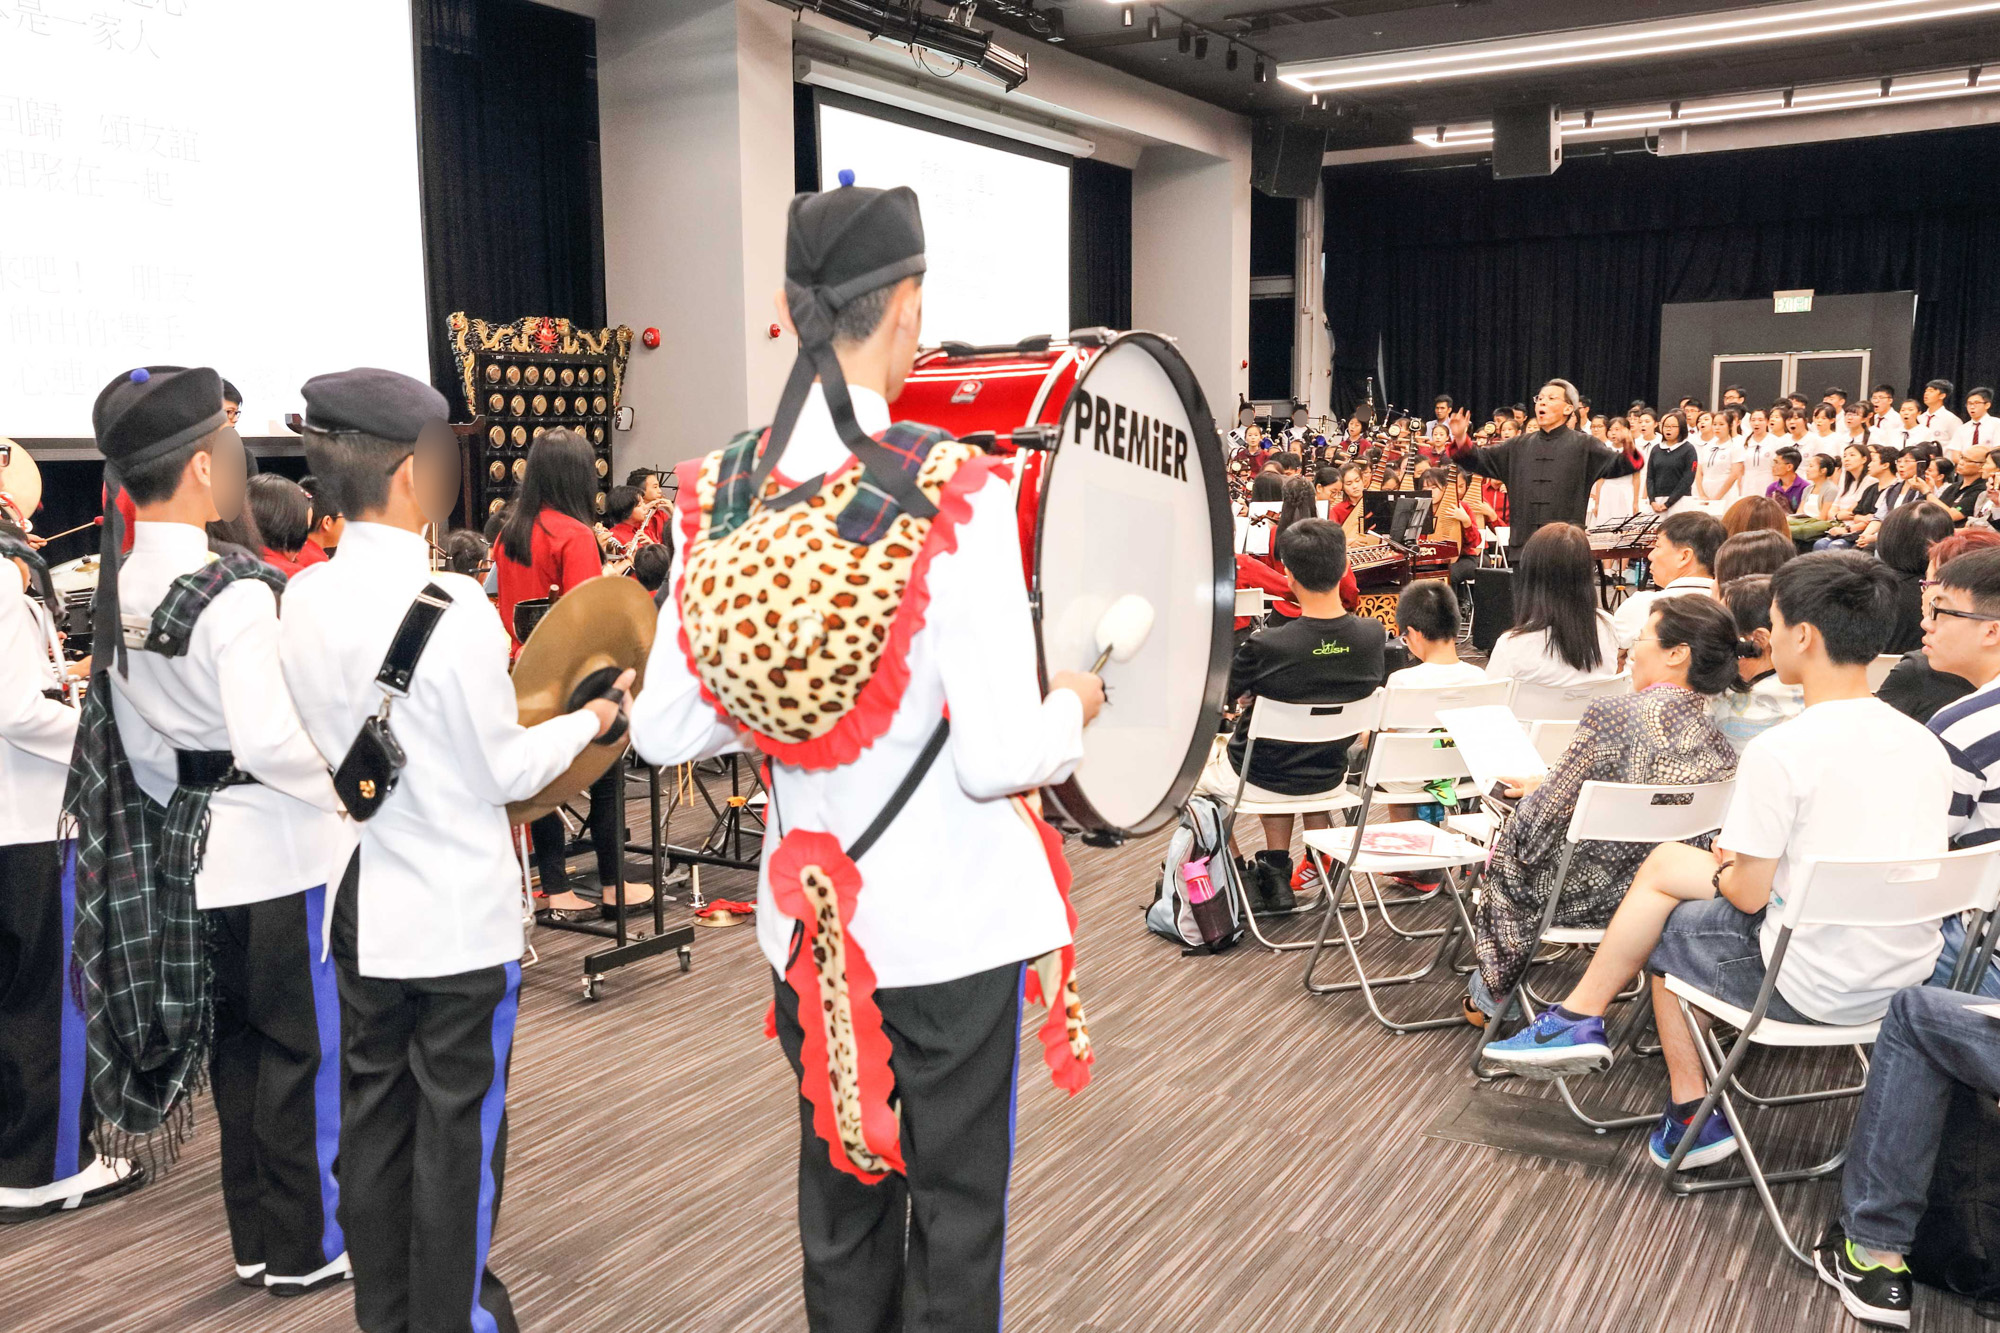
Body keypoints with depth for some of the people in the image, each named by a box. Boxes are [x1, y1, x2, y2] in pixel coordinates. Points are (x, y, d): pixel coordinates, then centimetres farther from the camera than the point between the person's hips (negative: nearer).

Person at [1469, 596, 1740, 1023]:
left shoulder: (1614, 714, -24)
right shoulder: (1719, 742, -3)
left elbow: (1547, 815, -18)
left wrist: (1535, 790, 5)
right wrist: (1546, 786, 18)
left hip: (1591, 892, -6)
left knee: (1509, 845, 25)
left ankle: (1491, 995, 38)